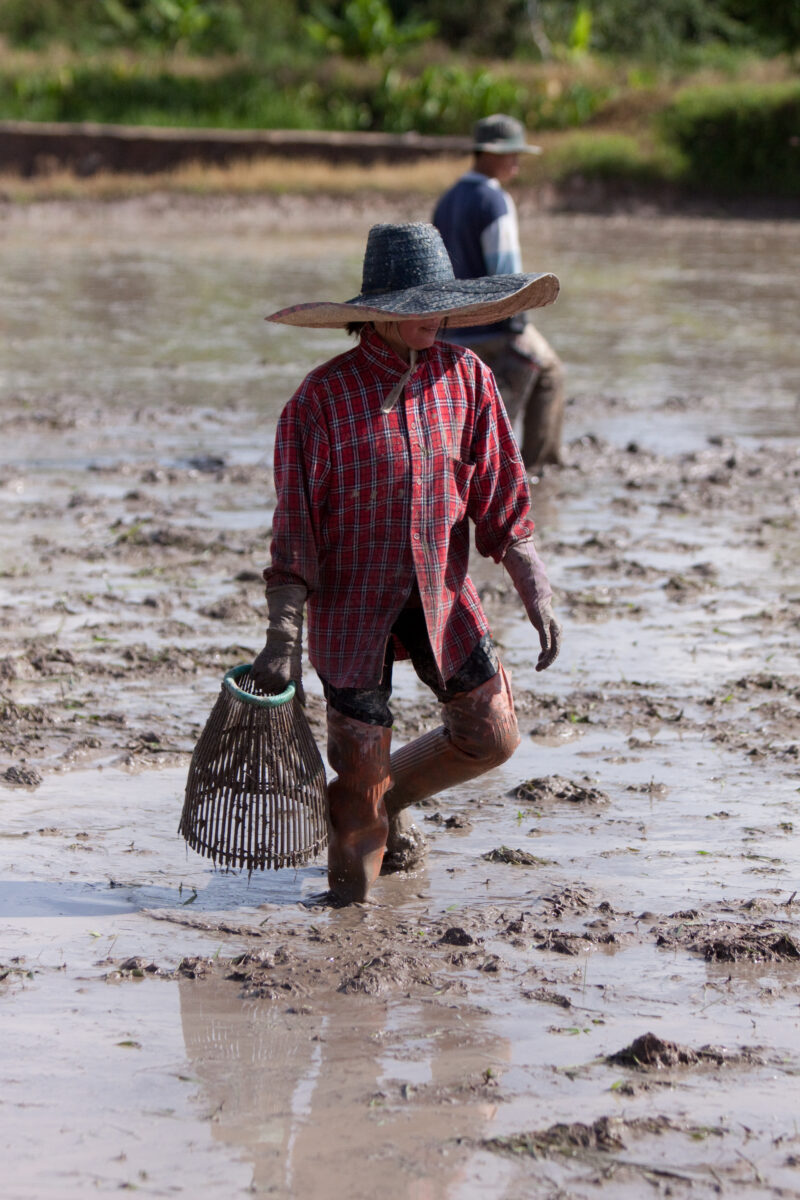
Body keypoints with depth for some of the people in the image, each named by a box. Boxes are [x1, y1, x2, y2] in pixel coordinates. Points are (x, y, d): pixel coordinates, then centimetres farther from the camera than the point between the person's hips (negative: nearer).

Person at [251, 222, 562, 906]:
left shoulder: (465, 377, -2)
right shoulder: (322, 398, -14)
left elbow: (501, 499, 1)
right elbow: (295, 529, -11)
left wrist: (537, 593, -8)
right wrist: (284, 634, -16)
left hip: (442, 595, 4)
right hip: (353, 600, -4)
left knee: (491, 737, 10)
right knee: (361, 752, -1)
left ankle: (387, 797, 36)